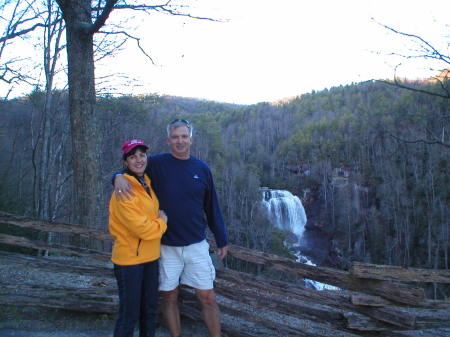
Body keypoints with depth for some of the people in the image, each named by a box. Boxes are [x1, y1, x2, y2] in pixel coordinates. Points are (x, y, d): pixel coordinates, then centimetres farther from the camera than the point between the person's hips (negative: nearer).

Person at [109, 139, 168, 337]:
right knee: (129, 314, 5)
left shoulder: (146, 184, 7)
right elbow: (141, 228, -23)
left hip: (150, 257, 8)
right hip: (129, 258, -8)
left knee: (150, 310, 19)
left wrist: (158, 221, 4)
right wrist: (162, 223, -6)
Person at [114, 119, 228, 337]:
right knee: (169, 298, 12)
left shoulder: (202, 169, 2)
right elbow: (130, 170, 6)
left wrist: (222, 240, 11)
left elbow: (212, 208, 8)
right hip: (166, 246, 0)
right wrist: (118, 177, -19)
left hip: (196, 245, 1)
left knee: (208, 298, 6)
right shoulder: (156, 164, -3)